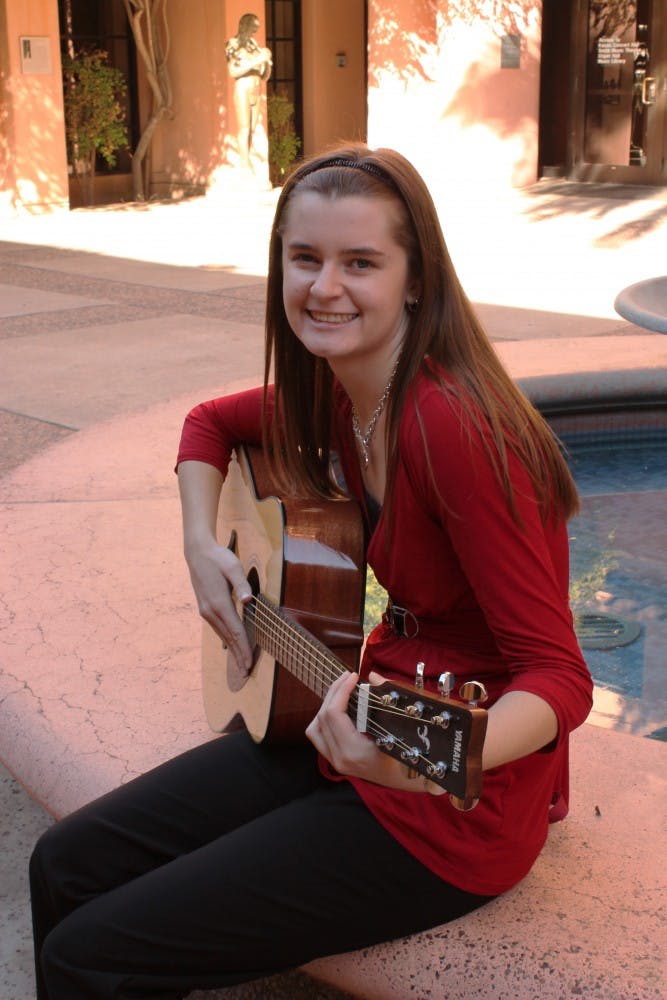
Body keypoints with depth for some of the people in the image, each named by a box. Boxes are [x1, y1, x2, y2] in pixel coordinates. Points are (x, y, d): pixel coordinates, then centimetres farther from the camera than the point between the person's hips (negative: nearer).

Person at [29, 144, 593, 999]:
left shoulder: (452, 425, -26)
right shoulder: (329, 397, 0)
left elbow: (558, 677, -25)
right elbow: (210, 422, 22)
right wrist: (202, 546, 5)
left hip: (457, 807, -8)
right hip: (349, 733, 8)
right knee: (66, 866, 6)